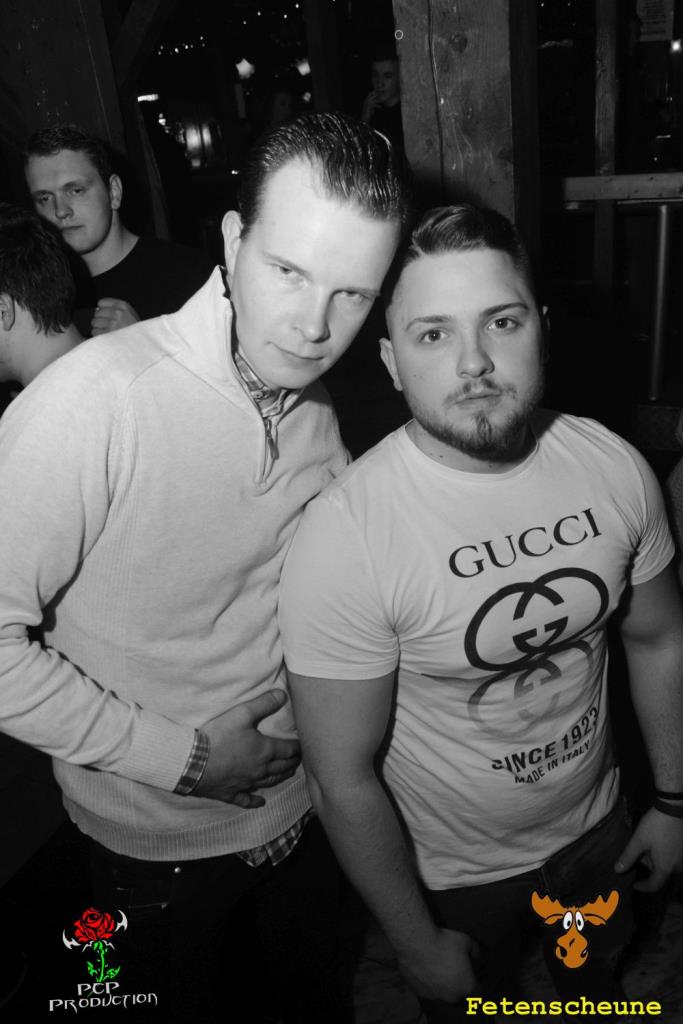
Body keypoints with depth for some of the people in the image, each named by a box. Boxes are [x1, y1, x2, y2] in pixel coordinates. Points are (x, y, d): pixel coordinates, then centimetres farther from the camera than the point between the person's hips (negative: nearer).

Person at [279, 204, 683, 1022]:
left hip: (596, 829, 4)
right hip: (452, 877, -4)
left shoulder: (613, 466, -16)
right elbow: (345, 781, -21)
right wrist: (418, 946, -11)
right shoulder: (341, 537, -31)